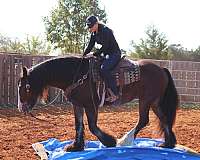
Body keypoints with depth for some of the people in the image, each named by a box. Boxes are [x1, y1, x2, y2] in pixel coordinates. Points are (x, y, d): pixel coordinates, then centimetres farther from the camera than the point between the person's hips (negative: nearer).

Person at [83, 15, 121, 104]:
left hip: (114, 53, -9)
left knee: (104, 69, -30)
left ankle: (115, 95, -26)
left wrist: (94, 54, -22)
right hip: (105, 54, 9)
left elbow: (105, 46, -22)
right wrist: (83, 56, 1)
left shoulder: (105, 31, -18)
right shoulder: (94, 34, 8)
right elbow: (90, 46, 12)